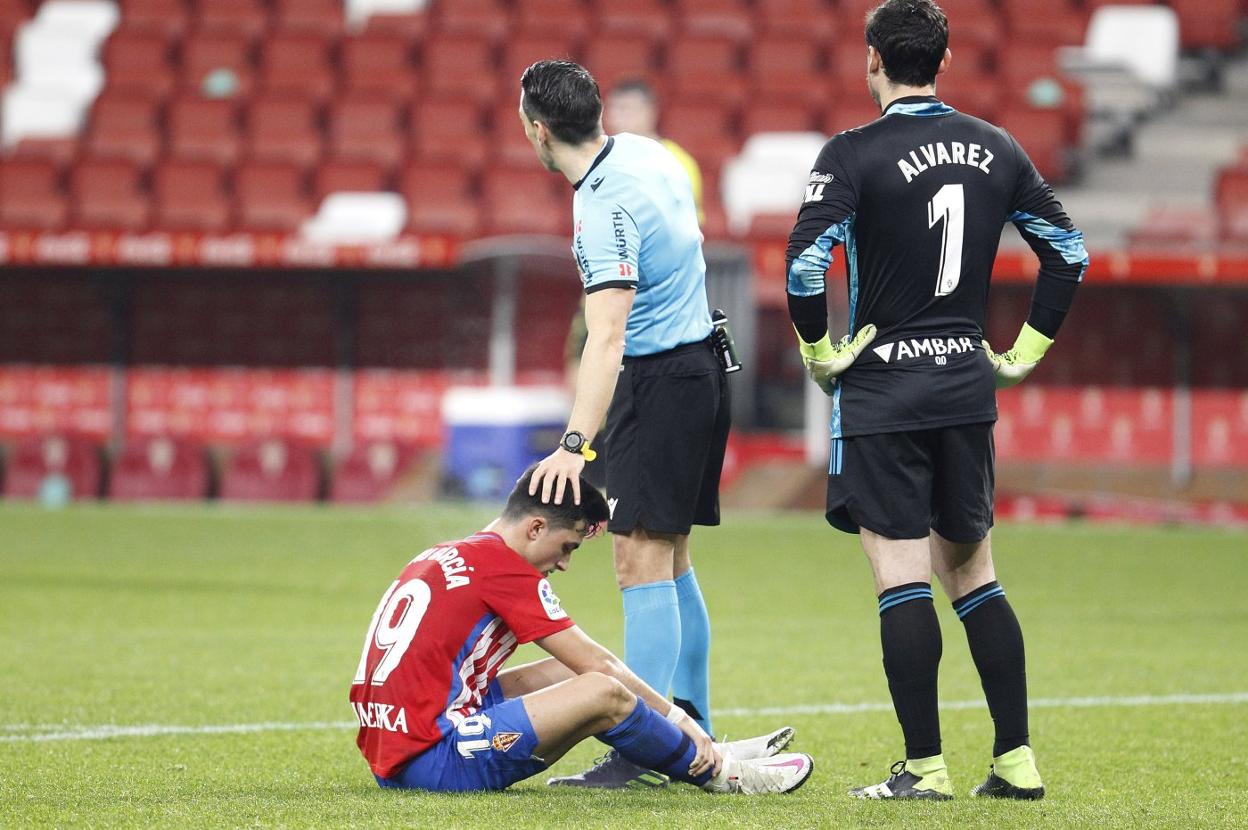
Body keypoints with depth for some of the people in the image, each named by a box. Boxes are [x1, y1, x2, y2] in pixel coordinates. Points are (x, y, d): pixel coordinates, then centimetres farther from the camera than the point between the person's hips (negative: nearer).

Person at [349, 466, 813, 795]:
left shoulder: (444, 558, 18)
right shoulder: (503, 565, -9)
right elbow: (598, 664, -5)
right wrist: (677, 716, 7)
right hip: (433, 762, -10)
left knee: (567, 674, 16)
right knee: (603, 693, -13)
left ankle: (703, 752, 19)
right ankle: (715, 772, 7)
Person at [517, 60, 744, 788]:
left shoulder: (603, 208, -22)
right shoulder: (648, 154, 5)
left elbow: (607, 337, -30)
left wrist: (575, 443, -36)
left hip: (658, 379, -10)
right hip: (701, 365, 10)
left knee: (642, 561, -11)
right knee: (672, 560, 15)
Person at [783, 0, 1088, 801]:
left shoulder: (856, 154, -11)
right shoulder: (996, 149, 5)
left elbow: (806, 260, -21)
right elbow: (1068, 249, 9)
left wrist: (819, 351, -6)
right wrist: (1026, 352, 15)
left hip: (881, 388, -5)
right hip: (967, 385, 5)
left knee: (903, 580, -3)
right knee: (972, 574, 13)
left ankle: (924, 767, -4)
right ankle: (1017, 759, 10)